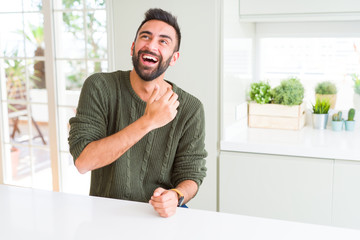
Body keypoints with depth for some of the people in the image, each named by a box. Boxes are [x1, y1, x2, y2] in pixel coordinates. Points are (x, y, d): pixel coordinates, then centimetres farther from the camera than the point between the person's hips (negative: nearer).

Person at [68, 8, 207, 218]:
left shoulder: (190, 109, -6)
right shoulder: (100, 87, -10)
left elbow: (190, 174, -3)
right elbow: (83, 161, -18)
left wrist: (175, 196, -27)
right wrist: (148, 122, -26)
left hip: (159, 216, 0)